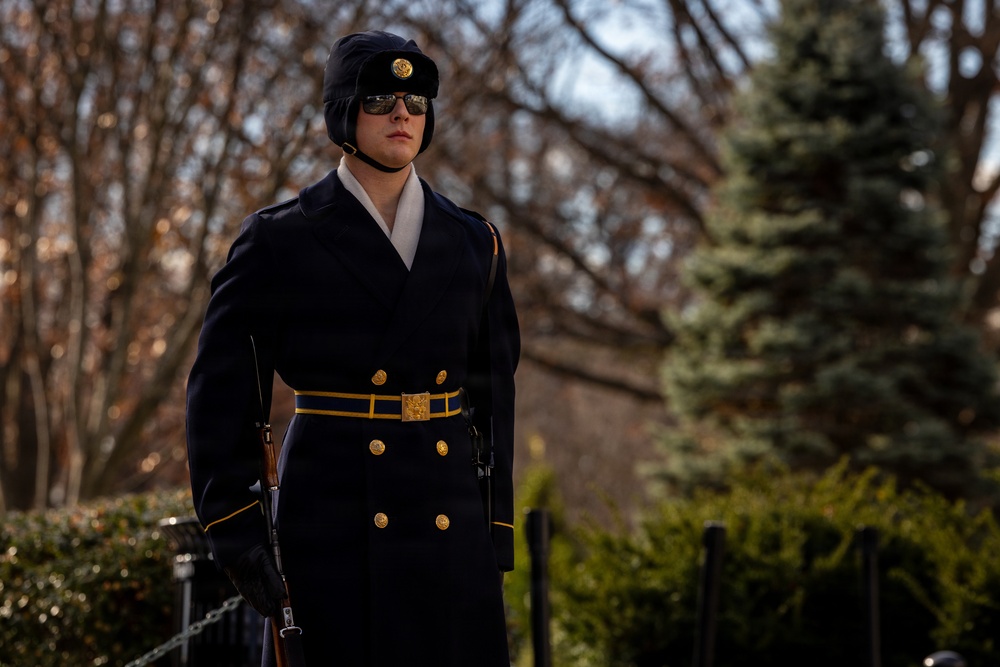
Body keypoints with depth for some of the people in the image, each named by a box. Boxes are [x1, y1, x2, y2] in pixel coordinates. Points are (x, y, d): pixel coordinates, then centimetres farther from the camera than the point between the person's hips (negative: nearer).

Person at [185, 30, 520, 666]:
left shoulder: (473, 244, 11)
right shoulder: (280, 241, 0)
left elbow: (494, 399, 13)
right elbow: (223, 394, -1)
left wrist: (497, 535, 9)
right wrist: (234, 523, -9)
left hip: (449, 523, 3)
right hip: (332, 521, -3)